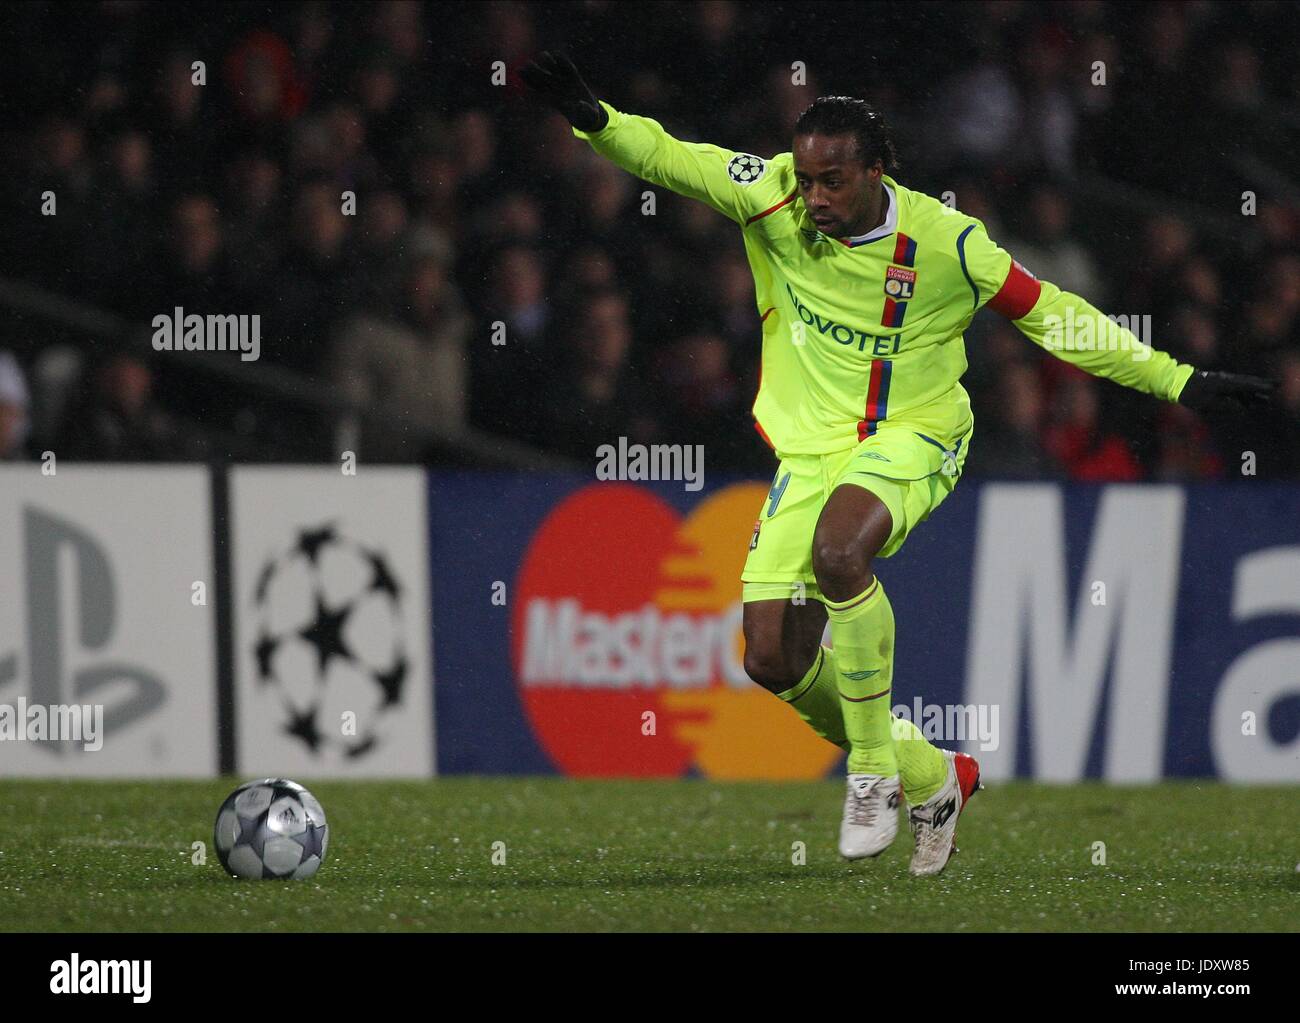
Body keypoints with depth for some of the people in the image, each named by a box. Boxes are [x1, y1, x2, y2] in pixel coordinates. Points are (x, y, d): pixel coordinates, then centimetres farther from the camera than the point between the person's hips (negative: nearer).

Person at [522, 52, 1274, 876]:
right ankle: (932, 778, 19)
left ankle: (875, 770, -18)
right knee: (774, 659, -6)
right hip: (811, 447, 4)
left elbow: (1050, 315, -3)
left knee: (837, 552, -36)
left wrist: (1177, 381, -3)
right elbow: (670, 158, -10)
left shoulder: (945, 242, -13)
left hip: (913, 438, -4)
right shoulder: (773, 199, -8)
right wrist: (594, 119, -31)